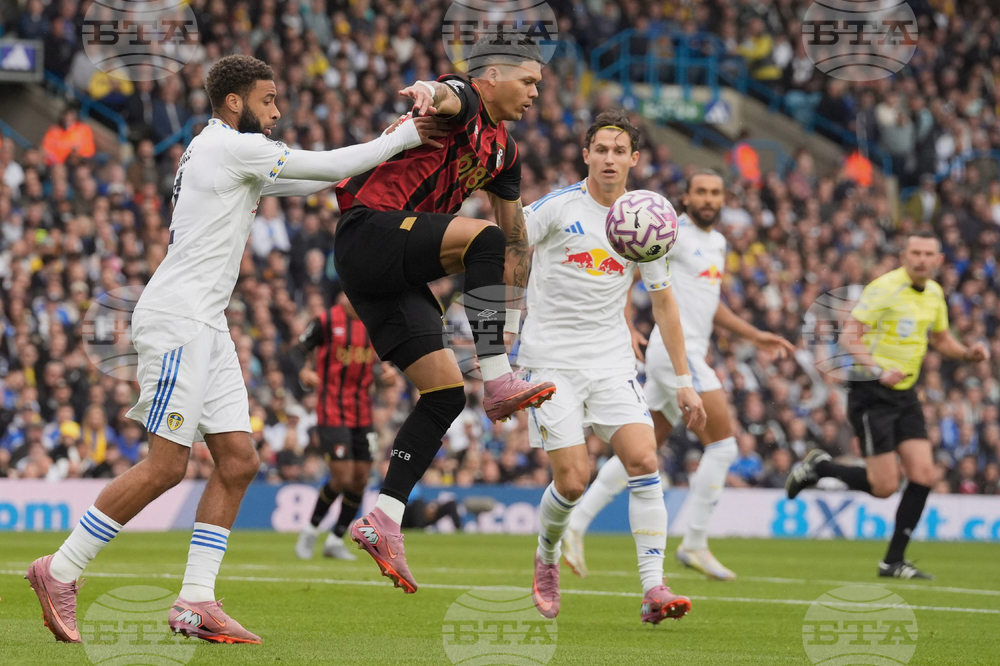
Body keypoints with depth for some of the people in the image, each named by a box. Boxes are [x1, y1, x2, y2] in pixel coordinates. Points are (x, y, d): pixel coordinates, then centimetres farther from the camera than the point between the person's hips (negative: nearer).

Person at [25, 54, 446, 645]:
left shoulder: (219, 153, 21)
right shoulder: (232, 147, -9)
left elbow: (311, 180, 30)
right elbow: (329, 168, -9)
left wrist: (387, 149, 21)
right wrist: (403, 138, 2)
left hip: (204, 328, 10)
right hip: (178, 321, -10)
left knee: (238, 462, 3)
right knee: (166, 468, -11)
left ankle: (196, 601, 1)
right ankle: (60, 570, -3)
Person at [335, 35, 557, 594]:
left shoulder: (504, 150, 20)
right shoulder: (464, 103, -6)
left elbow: (516, 234, 32)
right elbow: (450, 94, -33)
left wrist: (514, 307, 33)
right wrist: (429, 93, -57)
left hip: (398, 274, 9)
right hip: (368, 230, -9)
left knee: (446, 395, 1)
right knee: (483, 237, -30)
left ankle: (383, 521, 1)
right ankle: (498, 384, -29)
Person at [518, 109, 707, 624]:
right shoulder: (558, 207, -5)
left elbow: (663, 302, 16)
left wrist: (684, 380, 13)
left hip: (612, 362, 3)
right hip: (552, 361, -3)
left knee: (644, 460, -16)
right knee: (573, 479, -11)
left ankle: (653, 590, -17)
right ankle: (546, 558, 20)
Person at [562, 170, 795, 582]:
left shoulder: (717, 241, 19)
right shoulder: (673, 232, -8)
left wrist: (754, 336, 24)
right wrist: (625, 328, -24)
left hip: (689, 354, 9)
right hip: (676, 349, -9)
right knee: (723, 444, -10)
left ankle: (574, 527, 14)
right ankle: (695, 544, -3)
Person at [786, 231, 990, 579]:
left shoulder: (934, 294, 10)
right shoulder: (884, 288, -15)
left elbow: (941, 339, 25)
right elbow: (849, 336, -19)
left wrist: (968, 353, 5)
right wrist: (878, 371, -33)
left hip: (904, 394, 7)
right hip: (870, 393, -7)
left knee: (923, 475, -4)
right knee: (884, 485, -10)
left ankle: (894, 561, 6)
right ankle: (818, 466, 16)